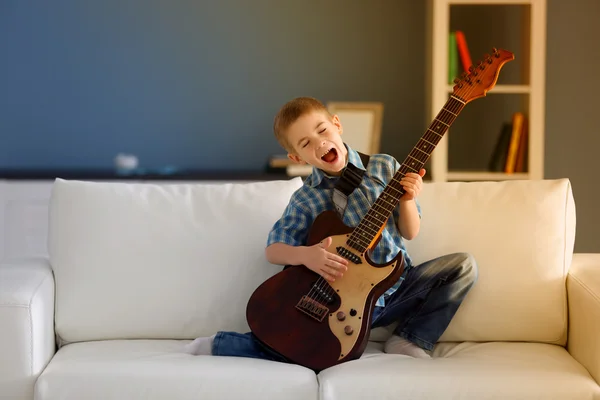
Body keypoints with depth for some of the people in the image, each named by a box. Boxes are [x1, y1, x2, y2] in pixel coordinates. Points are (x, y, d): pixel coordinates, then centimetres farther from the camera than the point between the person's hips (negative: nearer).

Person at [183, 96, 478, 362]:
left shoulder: (384, 168, 0)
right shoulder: (305, 200, -5)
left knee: (463, 265, -13)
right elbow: (273, 250, -3)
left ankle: (409, 340, -2)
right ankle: (218, 345, -4)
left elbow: (409, 233, 4)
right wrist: (305, 255, -22)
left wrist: (407, 200, -16)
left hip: (397, 288, 3)